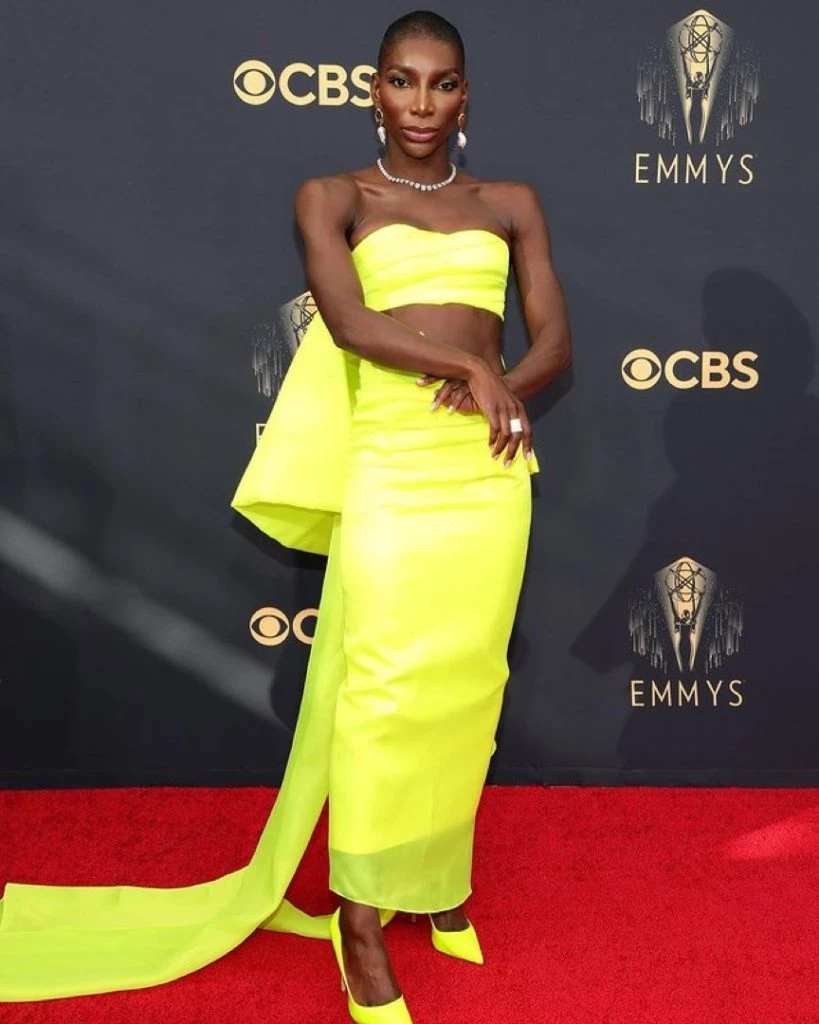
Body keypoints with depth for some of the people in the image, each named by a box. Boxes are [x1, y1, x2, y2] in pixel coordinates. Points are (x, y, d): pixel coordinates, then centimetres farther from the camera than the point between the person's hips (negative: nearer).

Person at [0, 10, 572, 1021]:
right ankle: (362, 919, 9)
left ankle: (437, 876, 27)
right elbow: (349, 321, -10)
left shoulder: (510, 203, 15)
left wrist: (499, 389, -11)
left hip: (487, 470, 4)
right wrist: (470, 369, -12)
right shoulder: (334, 198, 6)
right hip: (389, 467, -3)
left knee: (465, 682, 8)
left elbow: (554, 339, 8)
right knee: (382, 686, -5)